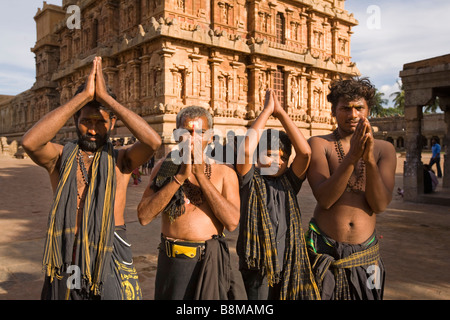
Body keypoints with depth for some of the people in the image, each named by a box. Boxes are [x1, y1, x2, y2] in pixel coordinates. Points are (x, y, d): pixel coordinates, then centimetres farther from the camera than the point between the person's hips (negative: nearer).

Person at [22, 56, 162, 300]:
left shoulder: (120, 160, -1)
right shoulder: (60, 157, 1)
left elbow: (153, 141, -20)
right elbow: (30, 142, -21)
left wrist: (106, 97, -17)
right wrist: (83, 96, -20)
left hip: (111, 258, -1)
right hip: (66, 258, 1)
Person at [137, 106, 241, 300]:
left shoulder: (224, 173, -1)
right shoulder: (164, 167, 1)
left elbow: (232, 222, -15)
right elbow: (144, 217, -10)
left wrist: (201, 175, -16)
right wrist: (180, 176, -16)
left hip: (211, 262, 0)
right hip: (172, 261, 1)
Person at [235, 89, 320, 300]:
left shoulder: (289, 181, 3)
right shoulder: (250, 181, -5)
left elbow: (305, 152, -11)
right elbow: (245, 150, -22)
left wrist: (280, 113, -9)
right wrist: (266, 111, -14)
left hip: (290, 263, 3)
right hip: (257, 266, -3)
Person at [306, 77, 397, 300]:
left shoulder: (384, 149, 1)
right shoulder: (319, 144, -6)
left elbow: (380, 205, -10)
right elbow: (325, 199, -17)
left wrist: (370, 159, -24)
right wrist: (351, 157, -27)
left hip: (366, 253, 3)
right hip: (324, 250, -2)